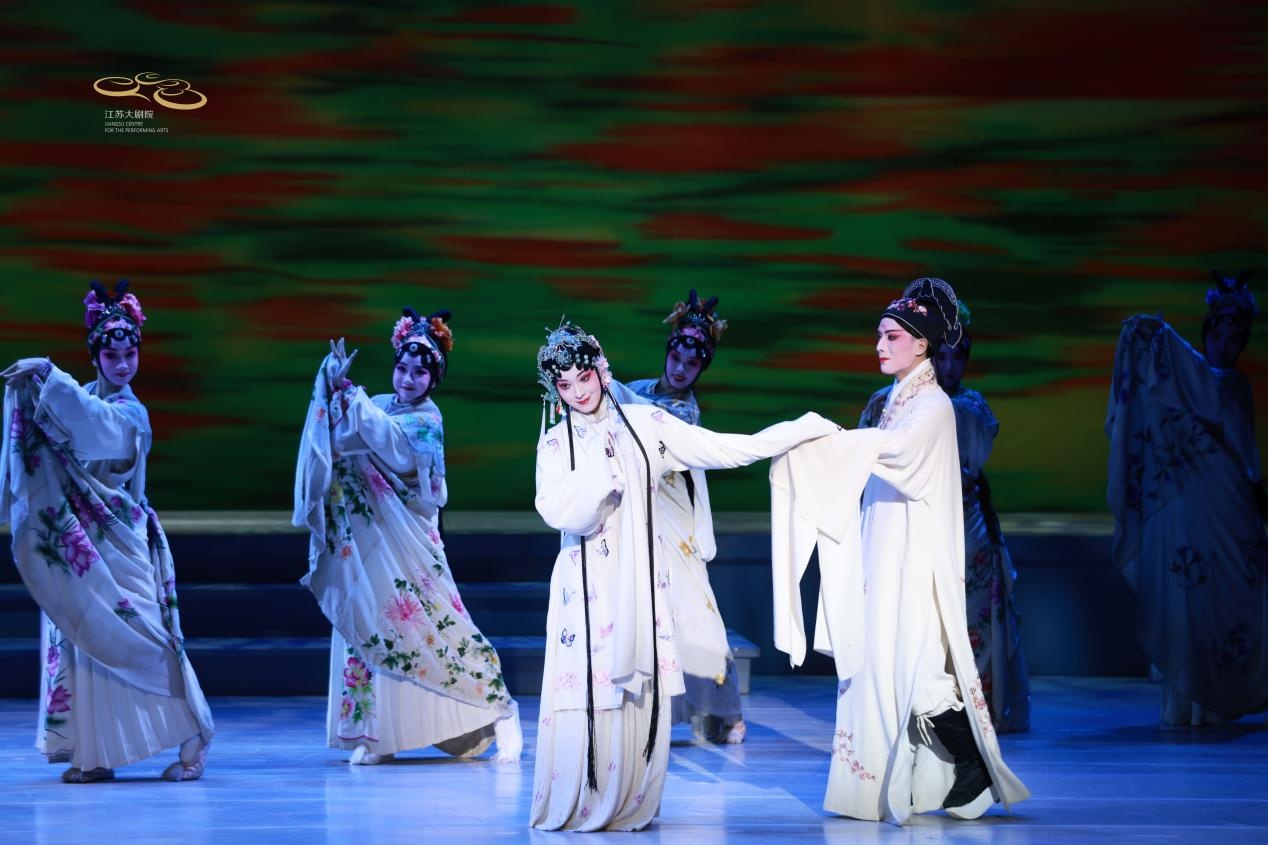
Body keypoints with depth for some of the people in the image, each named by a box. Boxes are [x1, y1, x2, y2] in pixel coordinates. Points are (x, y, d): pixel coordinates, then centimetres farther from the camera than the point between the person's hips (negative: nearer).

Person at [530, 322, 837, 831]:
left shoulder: (644, 423, 6)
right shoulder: (555, 444, 4)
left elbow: (725, 450, 4)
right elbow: (558, 511, -12)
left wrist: (802, 429, 1)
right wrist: (601, 462, -11)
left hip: (639, 581, 1)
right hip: (587, 587, -1)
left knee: (640, 693, -2)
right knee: (585, 693, -7)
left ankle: (625, 805, 7)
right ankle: (571, 806, 3)